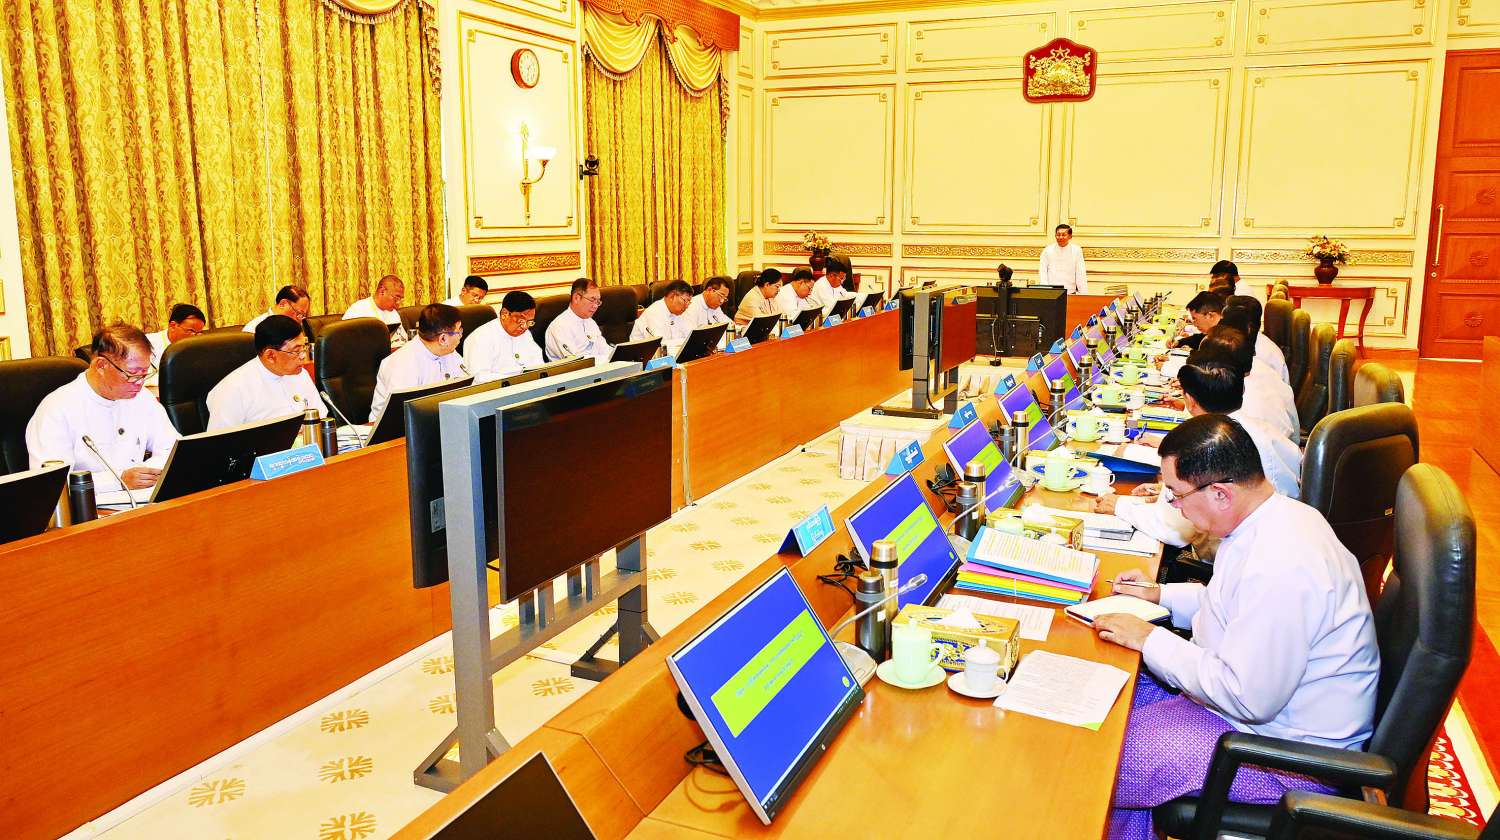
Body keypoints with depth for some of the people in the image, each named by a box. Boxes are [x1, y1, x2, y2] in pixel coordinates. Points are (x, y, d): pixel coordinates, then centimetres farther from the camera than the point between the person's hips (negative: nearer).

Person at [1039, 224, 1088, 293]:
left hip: (1070, 293, 0)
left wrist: (1083, 293, -5)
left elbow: (1080, 274, 2)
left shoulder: (1076, 251, 4)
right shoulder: (1047, 250, 5)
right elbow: (1042, 272, 4)